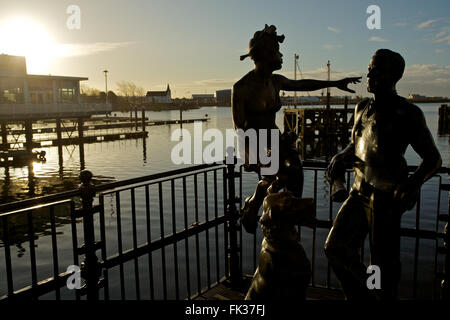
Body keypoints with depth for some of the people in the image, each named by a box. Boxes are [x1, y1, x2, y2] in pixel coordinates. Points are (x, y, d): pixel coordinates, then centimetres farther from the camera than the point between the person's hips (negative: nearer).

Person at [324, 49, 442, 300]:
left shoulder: (408, 114, -9)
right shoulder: (362, 108, 11)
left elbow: (433, 159, -6)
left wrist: (415, 181, -25)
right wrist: (340, 158, 4)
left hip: (386, 198, -7)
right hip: (360, 194, 7)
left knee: (384, 262, 2)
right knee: (336, 247, 10)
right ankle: (361, 295, 32)